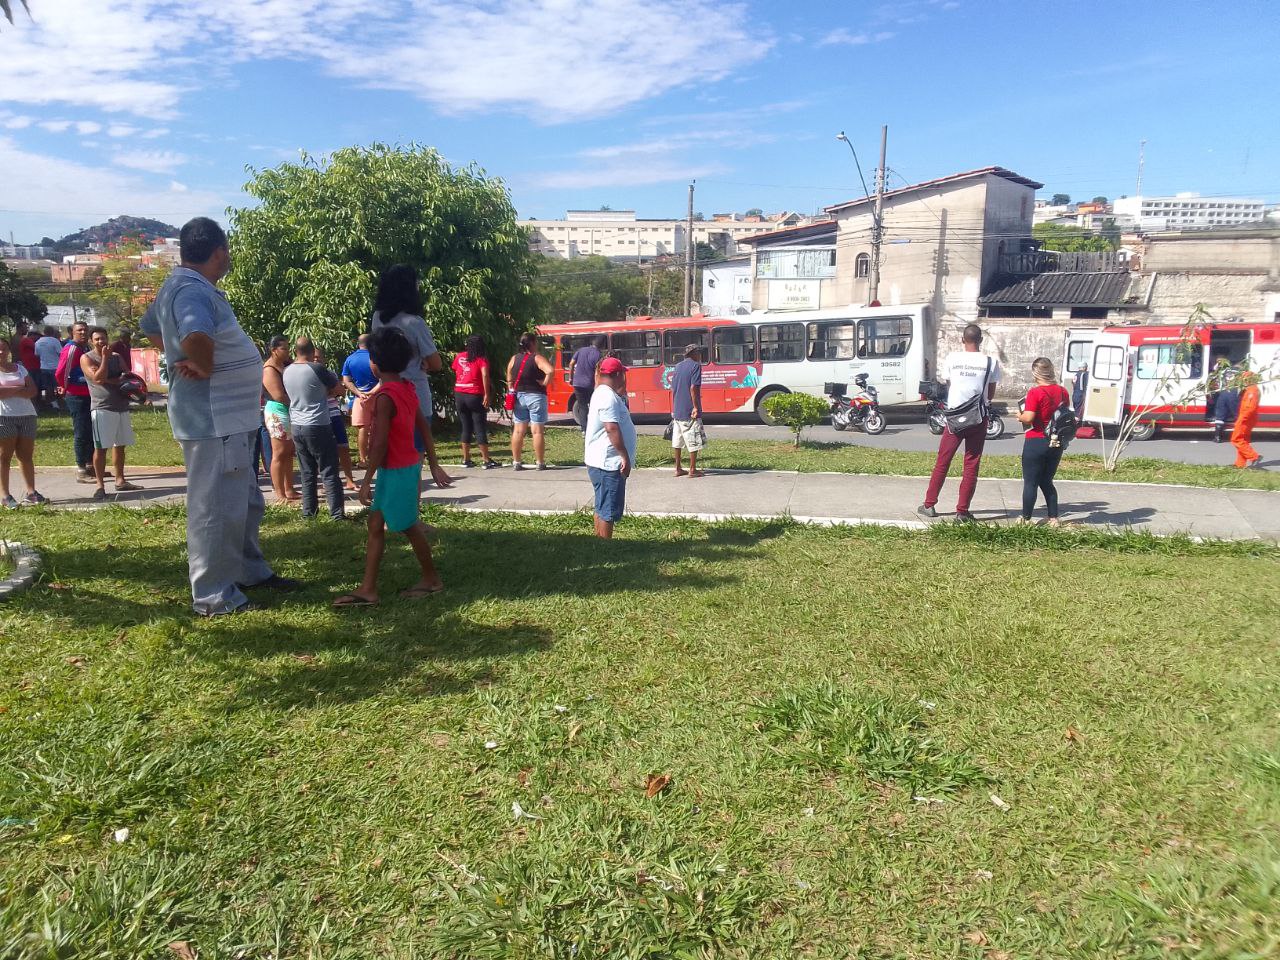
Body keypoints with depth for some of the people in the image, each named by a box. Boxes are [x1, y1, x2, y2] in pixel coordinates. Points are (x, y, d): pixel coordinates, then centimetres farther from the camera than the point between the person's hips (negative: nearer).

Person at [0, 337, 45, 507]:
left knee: (26, 455, 5)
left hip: (27, 415, 4)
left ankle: (31, 492, 8)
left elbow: (32, 391, 4)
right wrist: (18, 388, -6)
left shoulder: (19, 367, 14)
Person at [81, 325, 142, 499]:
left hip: (122, 407, 5)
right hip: (102, 408, -5)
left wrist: (108, 381, -11)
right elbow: (98, 377, -15)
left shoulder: (116, 357, 14)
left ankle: (120, 481, 20)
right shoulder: (86, 358, 0)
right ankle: (100, 486, -4)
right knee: (101, 448, -6)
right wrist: (105, 358, -9)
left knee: (120, 445, 11)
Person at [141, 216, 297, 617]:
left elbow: (150, 327, 30)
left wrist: (182, 360, 16)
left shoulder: (180, 285, 13)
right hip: (214, 418, -11)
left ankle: (250, 571, 35)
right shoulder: (194, 291, -20)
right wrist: (205, 367, -21)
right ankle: (214, 596, 8)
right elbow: (195, 337, -41)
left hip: (228, 416, 11)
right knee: (217, 507, -2)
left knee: (246, 502, 21)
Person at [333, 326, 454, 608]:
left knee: (408, 526, 7)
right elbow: (424, 428, 9)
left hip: (395, 470, -9)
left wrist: (367, 479, -17)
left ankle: (431, 579, 23)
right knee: (375, 525, 10)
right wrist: (434, 465, 14)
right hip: (408, 466, 9)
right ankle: (368, 589, 13)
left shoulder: (384, 396, -21)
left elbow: (380, 443, -22)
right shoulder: (407, 388, 5)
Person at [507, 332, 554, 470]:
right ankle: (540, 463, 3)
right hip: (536, 396, -5)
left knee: (518, 431, 9)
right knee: (537, 431, -1)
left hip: (518, 397, 5)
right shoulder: (537, 358, -11)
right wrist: (544, 383, -14)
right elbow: (550, 370, -27)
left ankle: (516, 462, 14)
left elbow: (509, 378, 12)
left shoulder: (514, 359, 6)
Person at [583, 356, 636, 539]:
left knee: (603, 508, 19)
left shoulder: (601, 393, 15)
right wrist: (625, 457, -24)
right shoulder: (608, 397, -18)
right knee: (608, 510, -5)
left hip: (601, 462, 11)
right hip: (608, 463, -11)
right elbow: (612, 428, -25)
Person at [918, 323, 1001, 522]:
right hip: (978, 417, 0)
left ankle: (929, 505, 14)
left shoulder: (952, 358, -3)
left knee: (942, 462, 10)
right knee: (971, 465, 5)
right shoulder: (990, 362, -4)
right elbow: (991, 394, 3)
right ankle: (962, 511, 4)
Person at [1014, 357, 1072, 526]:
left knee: (1030, 482, 3)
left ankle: (1026, 519, 8)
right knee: (1047, 481, 16)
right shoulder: (1062, 392, 3)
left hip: (1036, 441, -6)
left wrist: (1019, 417, -2)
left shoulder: (1035, 392, -16)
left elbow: (1028, 418, -22)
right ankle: (1053, 518, 14)